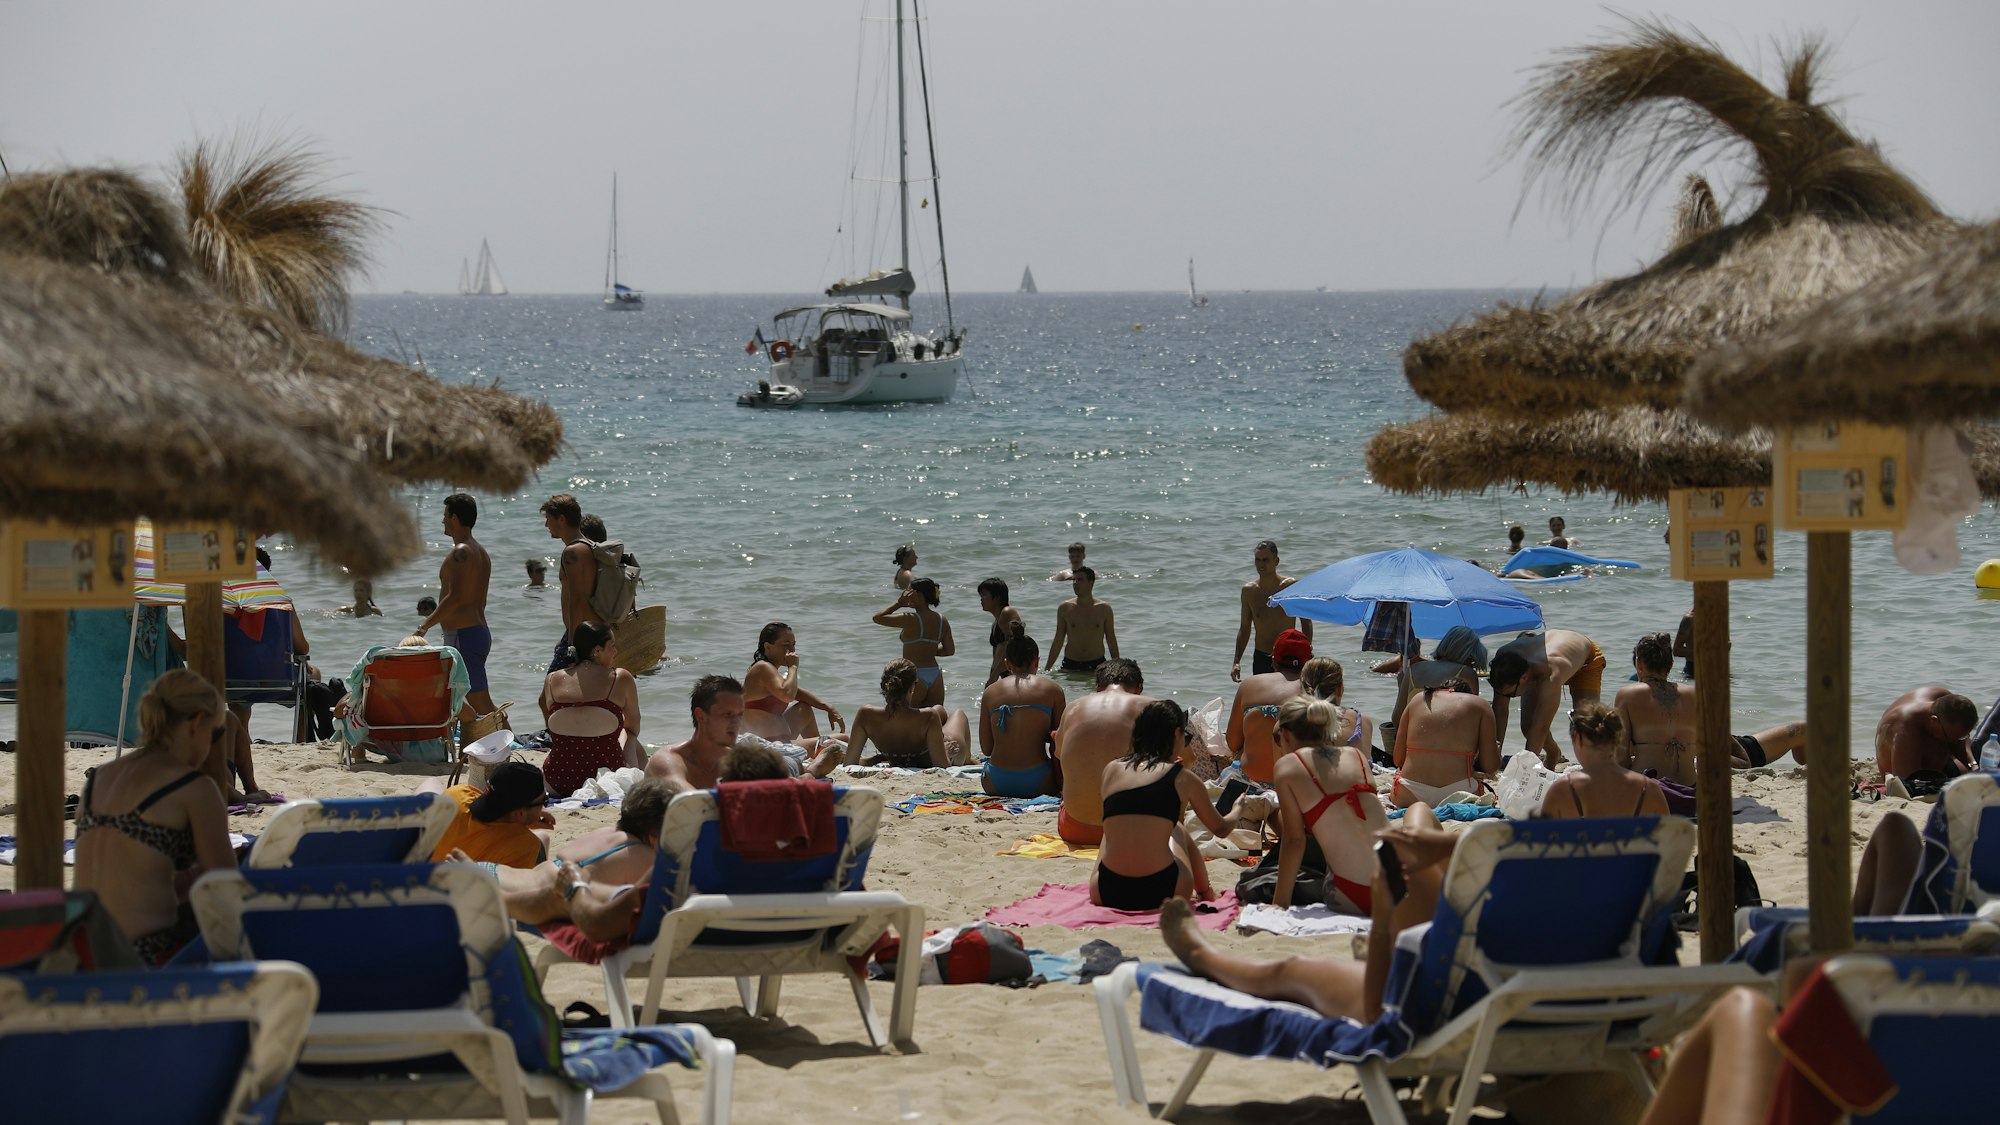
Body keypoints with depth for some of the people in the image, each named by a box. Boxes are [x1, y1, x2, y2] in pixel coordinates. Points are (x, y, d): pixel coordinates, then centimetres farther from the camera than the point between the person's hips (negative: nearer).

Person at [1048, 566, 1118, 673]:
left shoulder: (1104, 609, 2)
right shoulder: (1065, 609, 3)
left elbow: (1111, 641, 8)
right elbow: (1058, 641, 8)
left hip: (1097, 665, 0)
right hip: (1070, 665, 0)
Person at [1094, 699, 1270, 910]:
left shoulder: (1111, 770, 8)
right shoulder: (1183, 779, 3)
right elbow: (1221, 828, 20)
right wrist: (1240, 810, 44)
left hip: (1107, 894, 1)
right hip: (1161, 894, -1)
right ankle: (1204, 893, 50)